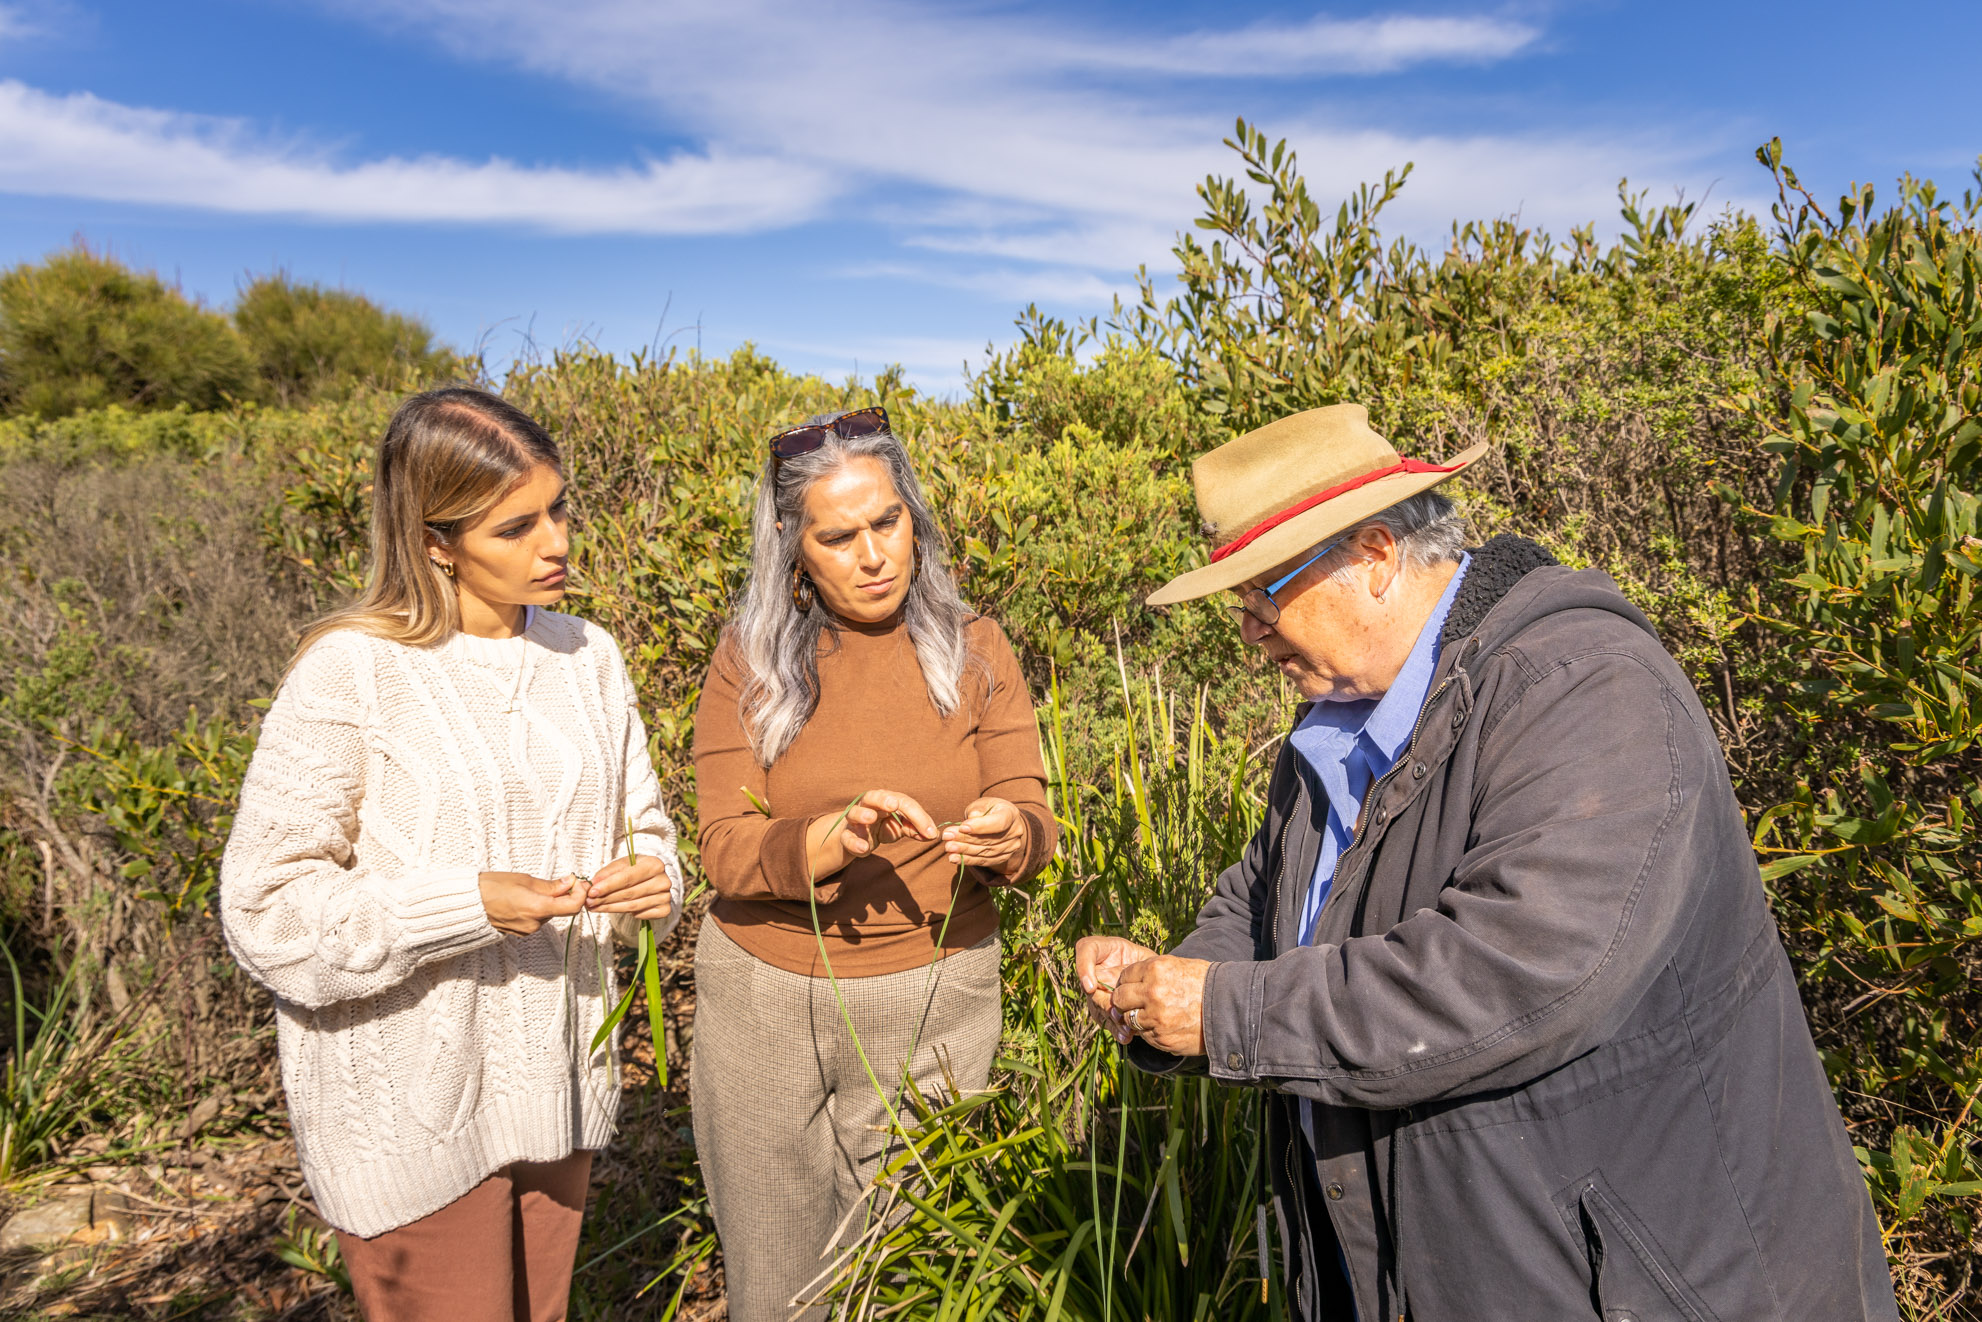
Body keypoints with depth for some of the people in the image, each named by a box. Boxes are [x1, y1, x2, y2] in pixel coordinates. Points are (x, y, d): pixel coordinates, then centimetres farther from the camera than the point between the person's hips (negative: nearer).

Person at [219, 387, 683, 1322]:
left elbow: (639, 824, 11)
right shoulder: (351, 673, -16)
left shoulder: (587, 657, 0)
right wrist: (464, 905, -25)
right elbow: (266, 907, -14)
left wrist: (650, 880, -11)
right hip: (408, 1108, -5)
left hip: (554, 1086, 5)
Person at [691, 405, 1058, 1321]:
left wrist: (1011, 838, -28)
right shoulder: (751, 659, -5)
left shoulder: (973, 650, -3)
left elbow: (1032, 819, -5)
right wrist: (836, 837, -30)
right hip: (764, 1002, 1)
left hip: (930, 1002, 0)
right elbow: (725, 853, -11)